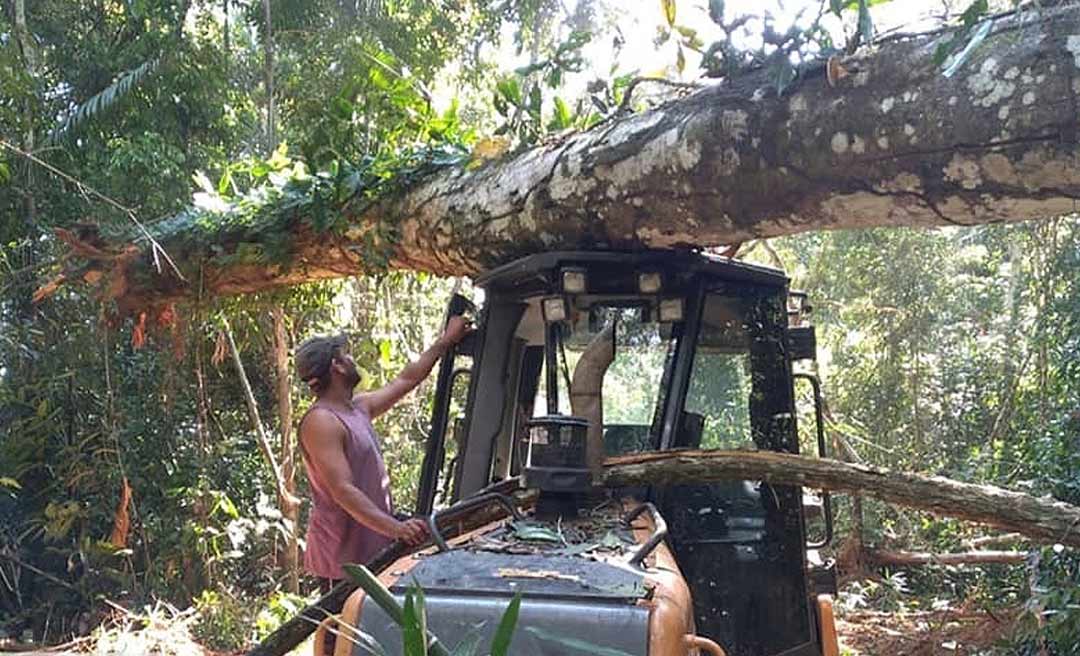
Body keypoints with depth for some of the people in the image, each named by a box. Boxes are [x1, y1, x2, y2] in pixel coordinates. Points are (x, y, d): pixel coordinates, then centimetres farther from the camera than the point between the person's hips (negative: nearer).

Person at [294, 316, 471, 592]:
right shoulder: (320, 422, -17)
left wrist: (447, 341, 30)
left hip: (372, 548, 9)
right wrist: (396, 528, -32)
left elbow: (405, 380, 27)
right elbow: (343, 491, -25)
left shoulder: (359, 407, 14)